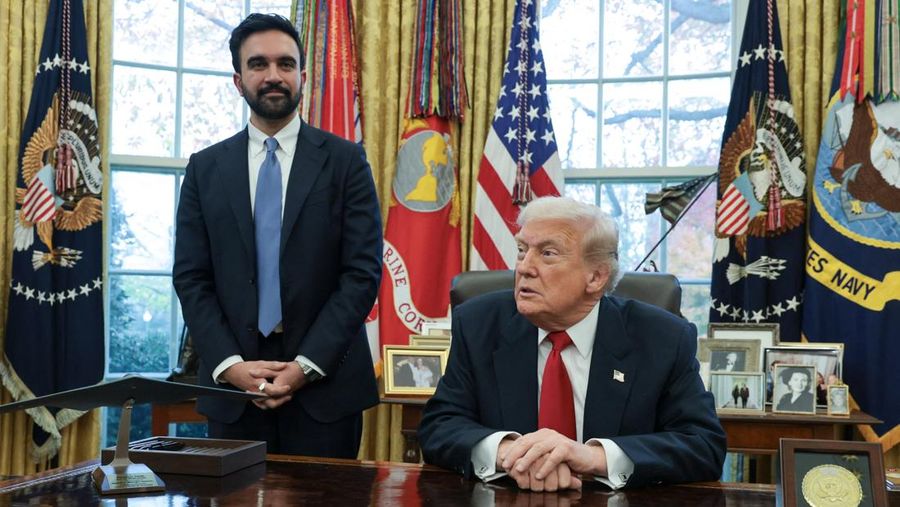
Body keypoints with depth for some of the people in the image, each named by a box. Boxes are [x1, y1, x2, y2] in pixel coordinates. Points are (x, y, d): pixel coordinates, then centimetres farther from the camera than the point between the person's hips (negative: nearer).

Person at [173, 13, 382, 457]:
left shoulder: (345, 161, 1)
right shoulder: (205, 168, 7)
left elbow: (363, 272, -5)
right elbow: (190, 279, 4)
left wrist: (307, 365, -12)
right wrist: (230, 365, -10)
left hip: (324, 382, -1)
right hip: (232, 385, 2)